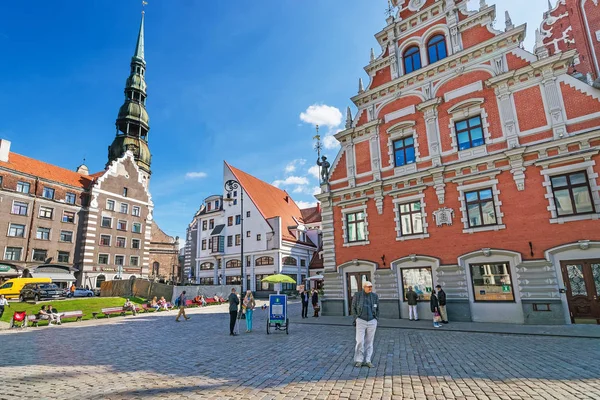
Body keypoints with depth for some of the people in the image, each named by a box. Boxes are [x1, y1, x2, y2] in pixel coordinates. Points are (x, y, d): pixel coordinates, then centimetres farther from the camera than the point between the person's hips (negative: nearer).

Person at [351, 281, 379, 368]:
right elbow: (353, 308, 2)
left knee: (369, 342, 6)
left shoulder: (375, 296, -1)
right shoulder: (357, 295, -8)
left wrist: (376, 320, 3)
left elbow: (377, 309, 11)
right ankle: (358, 361, 7)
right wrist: (356, 319, -6)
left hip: (372, 322, 2)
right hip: (361, 321, -2)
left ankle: (367, 361, 15)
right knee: (360, 341, -7)